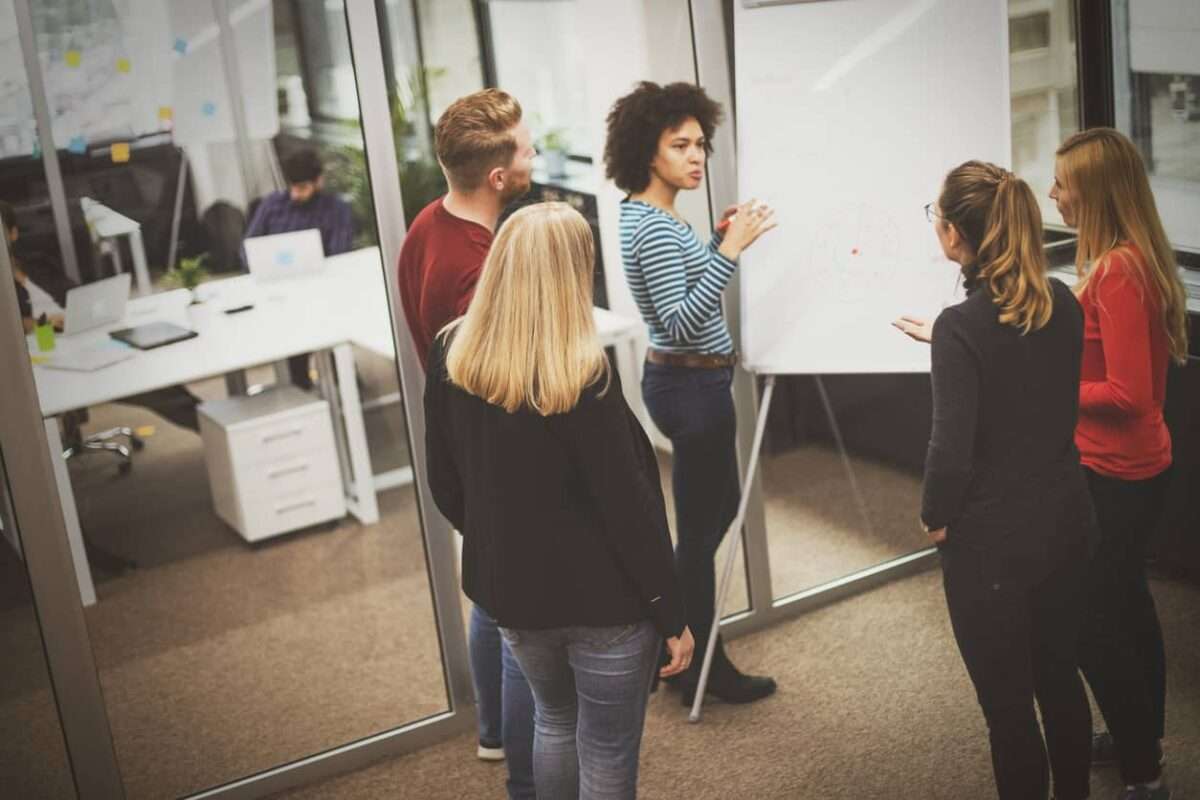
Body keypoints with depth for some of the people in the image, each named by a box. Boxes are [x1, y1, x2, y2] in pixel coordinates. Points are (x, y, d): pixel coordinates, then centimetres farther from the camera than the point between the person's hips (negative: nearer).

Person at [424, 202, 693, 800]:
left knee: (553, 718, 29)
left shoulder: (451, 354, -7)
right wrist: (672, 616, -9)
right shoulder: (581, 375, -24)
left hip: (510, 592, 6)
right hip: (602, 599, -5)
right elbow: (628, 507, -20)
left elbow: (444, 483, 4)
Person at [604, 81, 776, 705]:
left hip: (682, 380, 11)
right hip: (692, 387, -11)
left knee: (721, 506, 24)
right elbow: (680, 324, -28)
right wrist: (729, 251, -31)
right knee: (700, 527, 2)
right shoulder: (656, 227, -22)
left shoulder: (645, 215, 9)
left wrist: (717, 243, 11)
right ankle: (702, 670, 17)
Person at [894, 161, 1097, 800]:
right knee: (1060, 680, 23)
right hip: (1066, 520, 7)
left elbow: (952, 451, -23)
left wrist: (934, 518, -5)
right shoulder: (1062, 303, -1)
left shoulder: (962, 325, -21)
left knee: (1007, 705, 8)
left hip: (993, 539, -7)